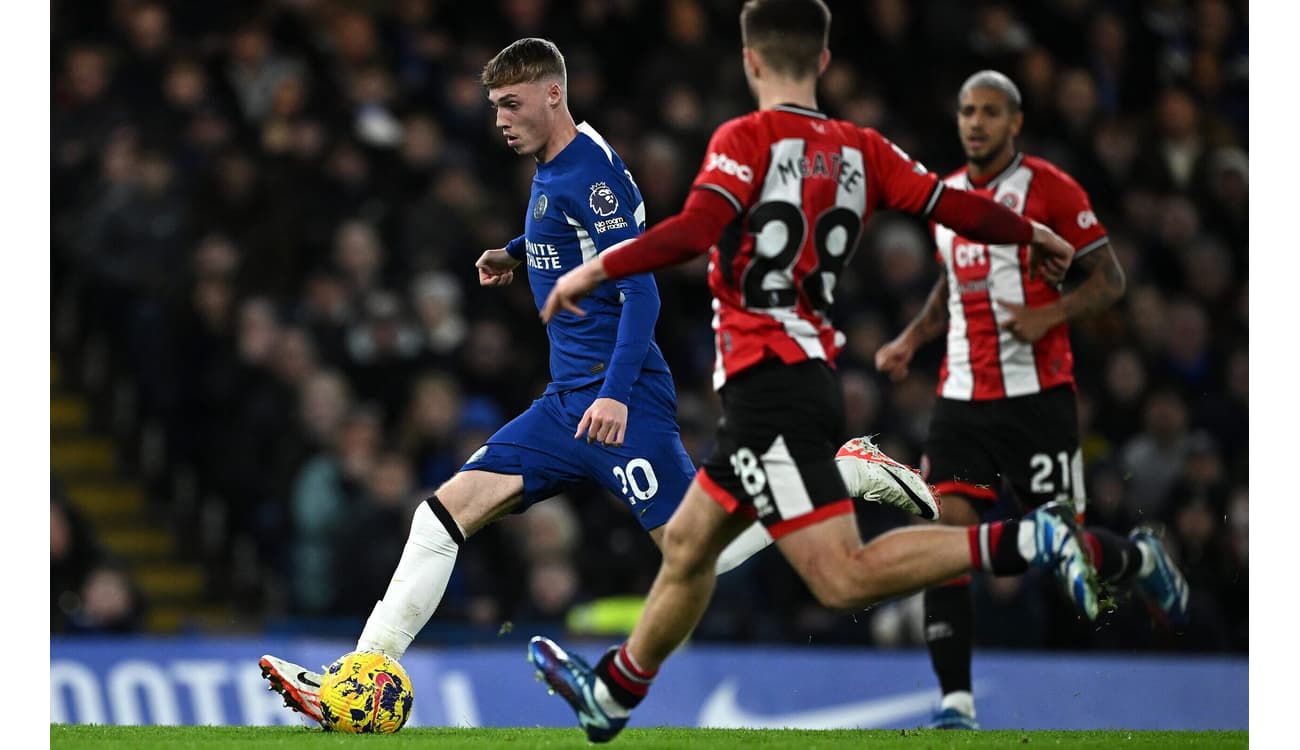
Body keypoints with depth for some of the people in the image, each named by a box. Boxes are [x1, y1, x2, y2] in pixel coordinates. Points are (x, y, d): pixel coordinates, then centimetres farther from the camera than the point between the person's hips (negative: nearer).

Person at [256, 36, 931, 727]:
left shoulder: (589, 170, -13)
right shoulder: (549, 173, 14)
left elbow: (640, 291, -18)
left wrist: (616, 392, -26)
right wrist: (517, 254, 19)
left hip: (620, 403, -9)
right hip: (565, 403, 9)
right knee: (445, 511, -3)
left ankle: (850, 474, 7)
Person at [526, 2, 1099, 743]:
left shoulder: (747, 140, -8)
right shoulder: (859, 148, 8)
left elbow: (695, 231, -22)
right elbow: (954, 207, 7)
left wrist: (597, 270, -13)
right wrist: (1033, 234, 25)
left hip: (768, 383, -8)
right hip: (816, 374, 9)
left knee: (844, 577, -14)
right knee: (687, 545, 23)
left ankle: (1027, 542, -25)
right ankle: (611, 692, 37)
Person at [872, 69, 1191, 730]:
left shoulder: (1050, 190, -6)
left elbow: (1109, 279, -3)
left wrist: (1051, 313, -20)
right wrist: (911, 339, 14)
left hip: (1037, 395, -4)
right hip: (962, 397, 4)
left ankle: (1141, 558, 35)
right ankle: (955, 702, -11)